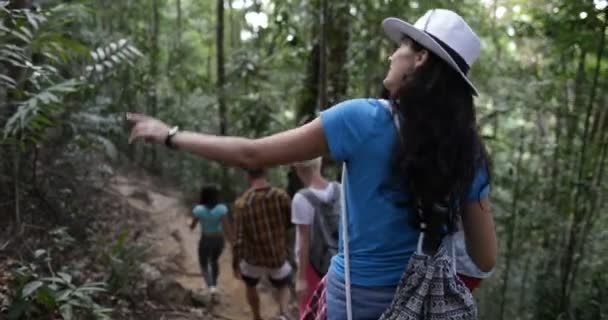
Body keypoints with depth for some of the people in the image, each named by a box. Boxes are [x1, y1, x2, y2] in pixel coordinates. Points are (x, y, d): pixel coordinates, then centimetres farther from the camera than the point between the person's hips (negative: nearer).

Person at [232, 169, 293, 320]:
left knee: (250, 286, 30)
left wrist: (235, 264, -5)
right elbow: (292, 223, 0)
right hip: (278, 257, 1)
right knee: (283, 287, 26)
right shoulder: (281, 196, -12)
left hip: (253, 259, 0)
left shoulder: (242, 202, -17)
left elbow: (239, 238, -16)